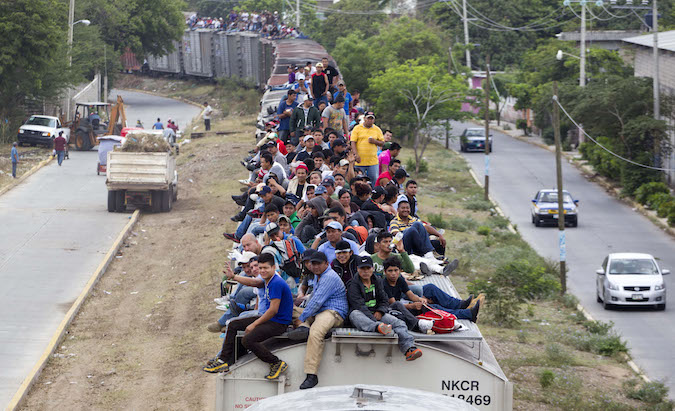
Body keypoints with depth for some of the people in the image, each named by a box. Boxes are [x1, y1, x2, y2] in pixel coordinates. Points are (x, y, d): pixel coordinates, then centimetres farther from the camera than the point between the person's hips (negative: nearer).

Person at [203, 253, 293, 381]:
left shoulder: (277, 283, -20)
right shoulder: (267, 282, 11)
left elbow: (273, 310, -22)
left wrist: (254, 325, -17)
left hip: (278, 323, -11)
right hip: (267, 318, 11)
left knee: (248, 340, -29)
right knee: (233, 325, 11)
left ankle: (277, 364, -17)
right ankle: (224, 361, 14)